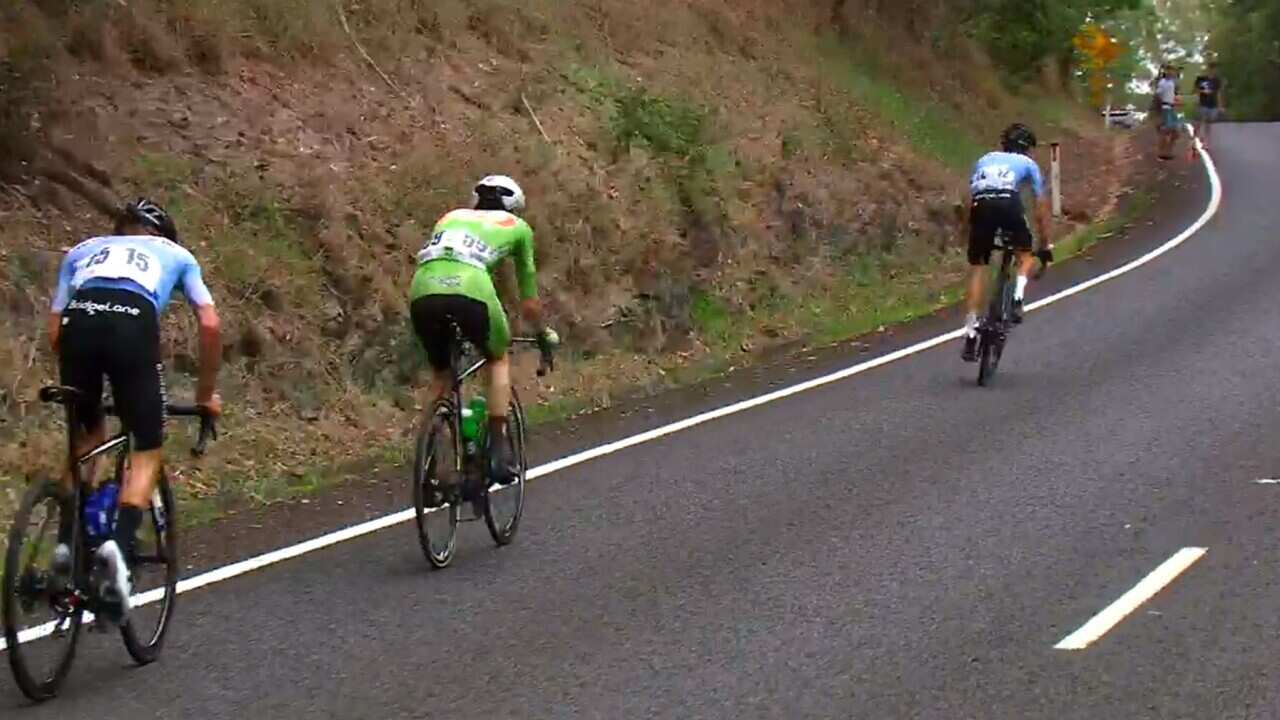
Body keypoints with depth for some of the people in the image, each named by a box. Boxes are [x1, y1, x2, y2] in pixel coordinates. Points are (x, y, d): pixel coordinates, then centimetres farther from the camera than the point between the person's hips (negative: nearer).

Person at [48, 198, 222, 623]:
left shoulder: (82, 251, 38)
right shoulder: (176, 254, 35)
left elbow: (55, 328, 26)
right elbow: (209, 324, 24)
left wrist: (73, 379, 39)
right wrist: (206, 393, 33)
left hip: (78, 321, 2)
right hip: (133, 325, -2)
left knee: (87, 434, 26)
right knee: (147, 450, 9)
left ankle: (67, 541, 16)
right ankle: (120, 546, -15)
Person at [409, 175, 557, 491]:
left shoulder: (451, 217, 37)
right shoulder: (517, 227, 28)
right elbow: (529, 301, 35)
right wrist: (543, 332, 52)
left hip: (422, 294, 3)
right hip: (469, 292, -3)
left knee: (441, 375, 26)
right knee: (498, 360, 25)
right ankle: (499, 450, 15)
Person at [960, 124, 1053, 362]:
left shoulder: (985, 160, 35)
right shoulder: (1028, 163, 28)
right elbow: (1041, 208, 28)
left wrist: (969, 233, 40)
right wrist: (1046, 244, 35)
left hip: (981, 206, 2)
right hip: (1008, 204, -2)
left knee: (977, 269, 9)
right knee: (1025, 255, 24)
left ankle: (970, 336, 4)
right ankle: (1017, 299, -3)